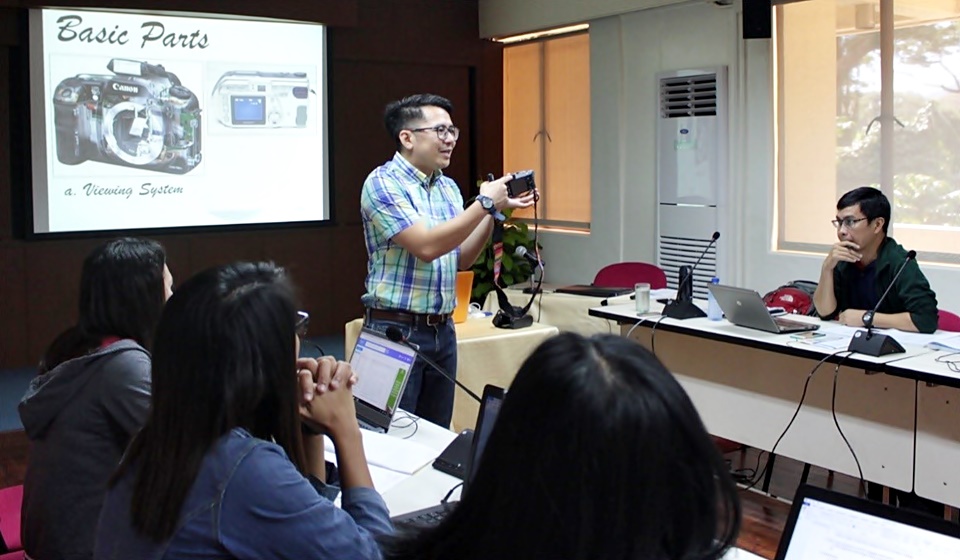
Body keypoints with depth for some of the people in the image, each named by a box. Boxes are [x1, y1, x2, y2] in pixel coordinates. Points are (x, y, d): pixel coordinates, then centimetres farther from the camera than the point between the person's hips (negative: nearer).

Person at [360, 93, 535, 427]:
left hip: (443, 330, 7)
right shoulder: (383, 183, -11)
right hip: (395, 328, -7)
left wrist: (495, 211, 2)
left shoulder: (449, 187, 11)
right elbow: (426, 246, -22)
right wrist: (484, 203, -17)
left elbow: (461, 260, 14)